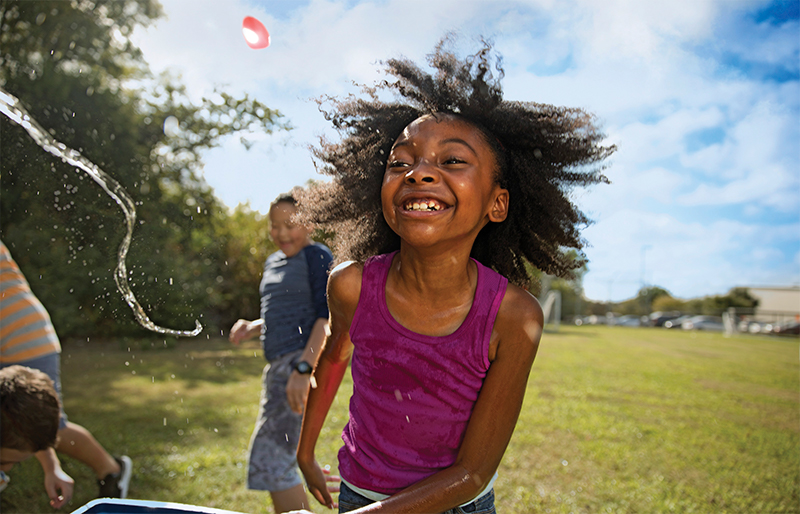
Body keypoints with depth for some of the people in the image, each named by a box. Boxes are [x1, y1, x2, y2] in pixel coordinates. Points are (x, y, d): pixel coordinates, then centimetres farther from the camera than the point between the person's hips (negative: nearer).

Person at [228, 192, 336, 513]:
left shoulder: (317, 256, -7)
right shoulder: (273, 262, 19)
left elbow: (326, 318, -15)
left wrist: (303, 369, -24)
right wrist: (252, 328, 8)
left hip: (304, 361, -9)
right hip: (278, 365, 9)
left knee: (267, 460, -12)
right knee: (277, 459, 16)